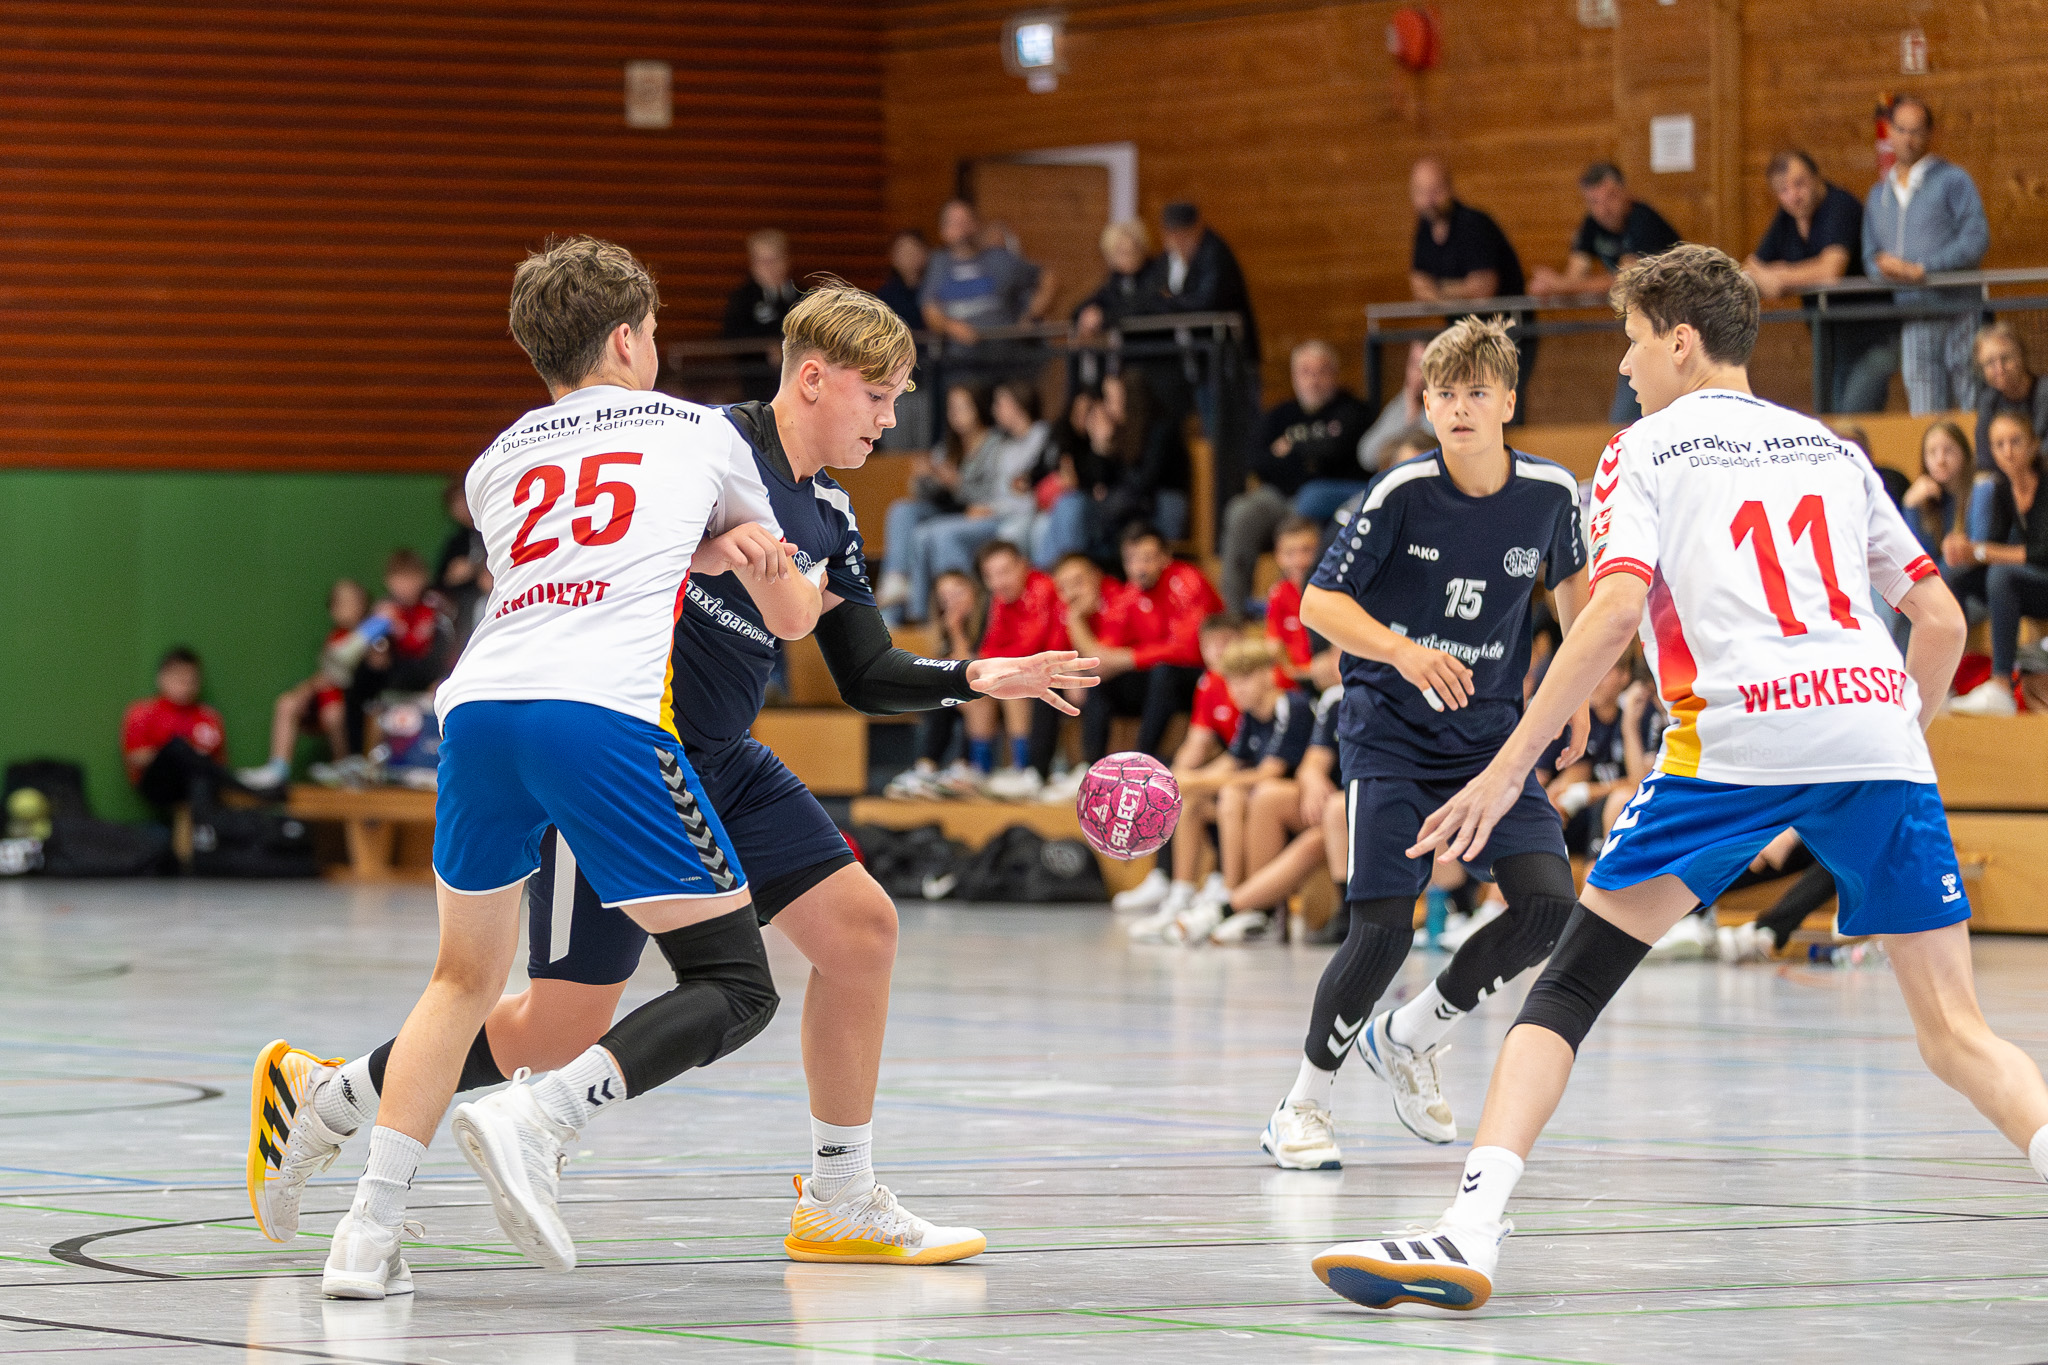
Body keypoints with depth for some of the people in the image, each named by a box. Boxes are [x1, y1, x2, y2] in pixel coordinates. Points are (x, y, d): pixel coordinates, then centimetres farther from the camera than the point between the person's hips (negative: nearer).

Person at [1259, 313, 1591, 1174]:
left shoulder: (1550, 493, -5)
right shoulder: (1403, 492, -15)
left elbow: (1571, 577, 17)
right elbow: (1318, 601, -12)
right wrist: (1403, 652, -28)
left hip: (1491, 734, 4)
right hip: (1388, 731, -4)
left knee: (1549, 903, -12)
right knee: (1384, 928, -16)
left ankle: (1408, 1038, 12)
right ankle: (1305, 1101, 7)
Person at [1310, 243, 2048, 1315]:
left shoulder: (1646, 452, 11)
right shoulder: (1832, 450, 24)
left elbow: (1615, 611, -6)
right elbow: (1941, 620, 21)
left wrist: (1505, 771, -7)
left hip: (1737, 737, -4)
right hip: (1875, 725, 4)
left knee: (1568, 985, 1)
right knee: (1952, 1030, 10)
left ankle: (1472, 1228, -13)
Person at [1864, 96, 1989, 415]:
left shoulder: (1952, 180, 1)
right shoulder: (1879, 194, 19)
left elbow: (1977, 240, -9)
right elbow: (1871, 255, 20)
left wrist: (1919, 270, -14)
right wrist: (1887, 269, -5)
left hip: (1959, 313, -4)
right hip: (1913, 322, 4)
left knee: (1974, 407, -6)